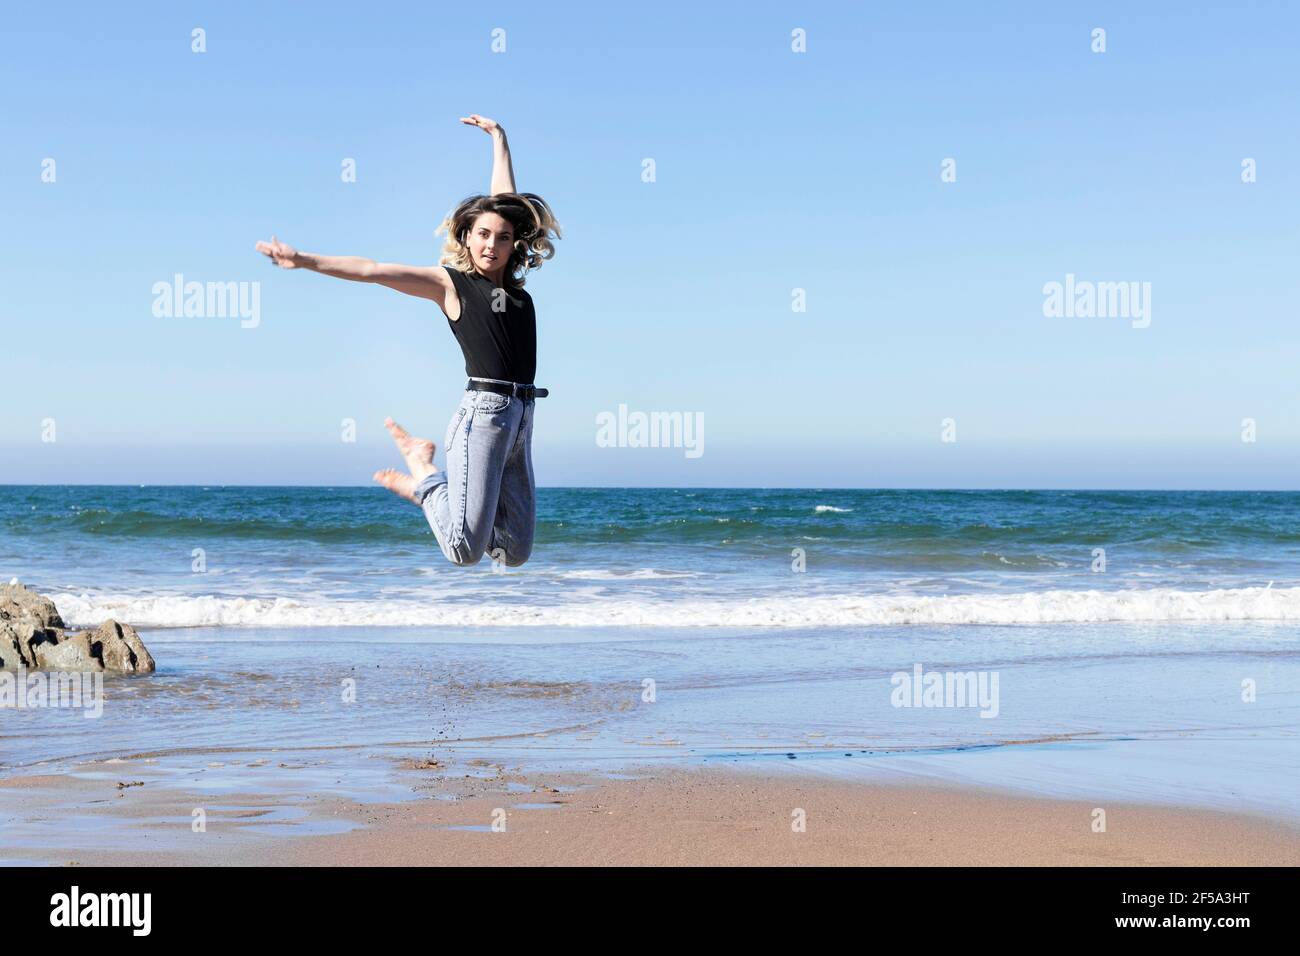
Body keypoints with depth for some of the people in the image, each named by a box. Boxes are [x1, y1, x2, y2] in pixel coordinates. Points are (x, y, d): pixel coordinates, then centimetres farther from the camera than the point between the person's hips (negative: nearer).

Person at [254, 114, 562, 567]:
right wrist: (304, 260, -6)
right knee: (465, 551, -14)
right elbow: (372, 270, -2)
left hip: (521, 418, 7)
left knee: (515, 553, 6)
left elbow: (505, 200, 24)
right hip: (483, 412, -6)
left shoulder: (512, 280, 15)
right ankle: (422, 470, 14)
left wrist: (498, 136, 33)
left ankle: (422, 484, 23)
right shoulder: (449, 282, 2)